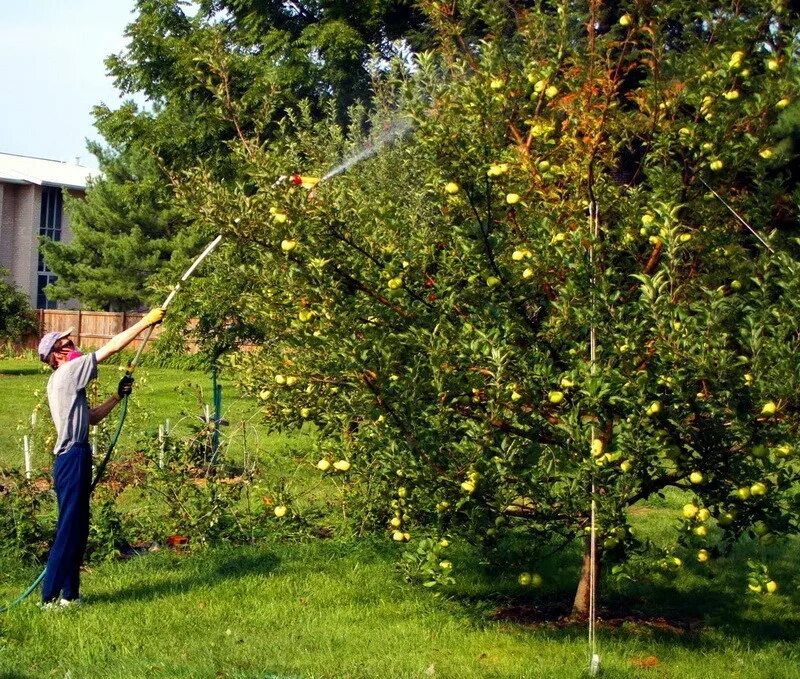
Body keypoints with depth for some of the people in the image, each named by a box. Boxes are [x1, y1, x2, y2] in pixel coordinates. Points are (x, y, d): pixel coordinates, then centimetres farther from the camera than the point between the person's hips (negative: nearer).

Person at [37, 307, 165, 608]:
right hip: (73, 458, -10)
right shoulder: (68, 372, -9)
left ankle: (69, 593, 18)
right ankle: (50, 596, -5)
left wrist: (118, 396, 16)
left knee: (77, 528, 13)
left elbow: (90, 417, 23)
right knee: (68, 529, -8)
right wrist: (146, 321, -5)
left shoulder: (63, 380, 19)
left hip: (73, 457, 10)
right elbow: (113, 346, -11)